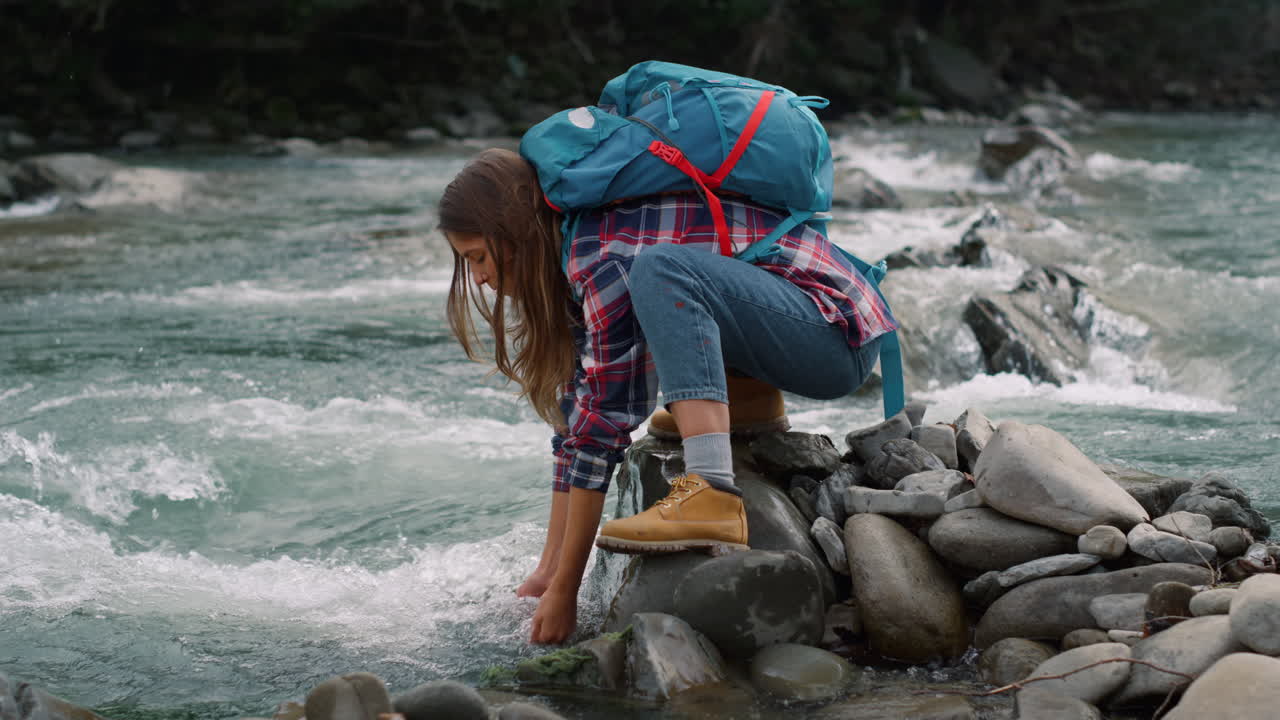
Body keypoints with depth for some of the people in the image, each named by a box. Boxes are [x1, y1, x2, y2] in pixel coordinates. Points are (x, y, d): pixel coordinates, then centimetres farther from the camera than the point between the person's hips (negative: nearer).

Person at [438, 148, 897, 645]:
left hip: (838, 337, -10)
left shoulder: (604, 257, -20)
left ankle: (712, 497, -37)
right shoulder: (573, 263, 8)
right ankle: (752, 398, 10)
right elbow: (575, 416, 9)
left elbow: (604, 427, -21)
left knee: (660, 269, -32)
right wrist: (548, 570, 6)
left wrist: (565, 590, -16)